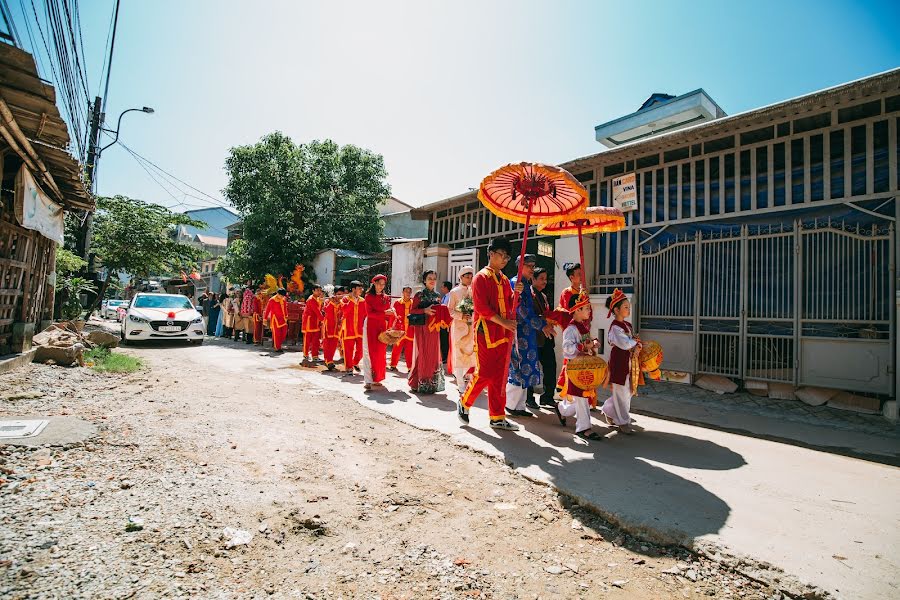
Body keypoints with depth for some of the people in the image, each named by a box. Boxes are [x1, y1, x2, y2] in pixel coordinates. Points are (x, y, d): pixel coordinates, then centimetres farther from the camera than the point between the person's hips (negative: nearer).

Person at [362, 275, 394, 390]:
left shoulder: (386, 298, 13)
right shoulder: (369, 296, -1)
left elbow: (388, 313, 13)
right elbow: (369, 313, -12)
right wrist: (384, 313, -21)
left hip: (382, 326, 5)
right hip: (370, 325, -5)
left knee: (381, 353, 5)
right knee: (370, 352, -7)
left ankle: (376, 379, 13)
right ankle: (368, 380, -8)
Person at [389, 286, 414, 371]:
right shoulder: (397, 303, 3)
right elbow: (393, 316, 1)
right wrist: (392, 327, -5)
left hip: (410, 330, 1)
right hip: (399, 330, -1)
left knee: (409, 349, 1)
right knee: (397, 348, 6)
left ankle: (410, 367, 9)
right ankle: (393, 365, 20)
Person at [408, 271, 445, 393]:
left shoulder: (437, 296, 13)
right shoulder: (419, 295, -2)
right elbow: (412, 310, -6)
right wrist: (425, 311, -19)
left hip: (434, 328, 5)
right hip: (422, 328, -5)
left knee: (434, 354, 6)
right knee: (422, 354, -4)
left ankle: (432, 383, 17)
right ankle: (420, 383, 6)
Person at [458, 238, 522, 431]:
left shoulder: (504, 279, 17)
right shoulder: (481, 277, -6)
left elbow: (509, 305, 16)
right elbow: (481, 307, -15)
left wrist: (516, 293, -3)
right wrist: (503, 322, -19)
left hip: (504, 334, 7)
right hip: (486, 333, -7)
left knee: (500, 376, 7)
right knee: (485, 374, -5)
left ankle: (497, 417, 14)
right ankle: (464, 403, 18)